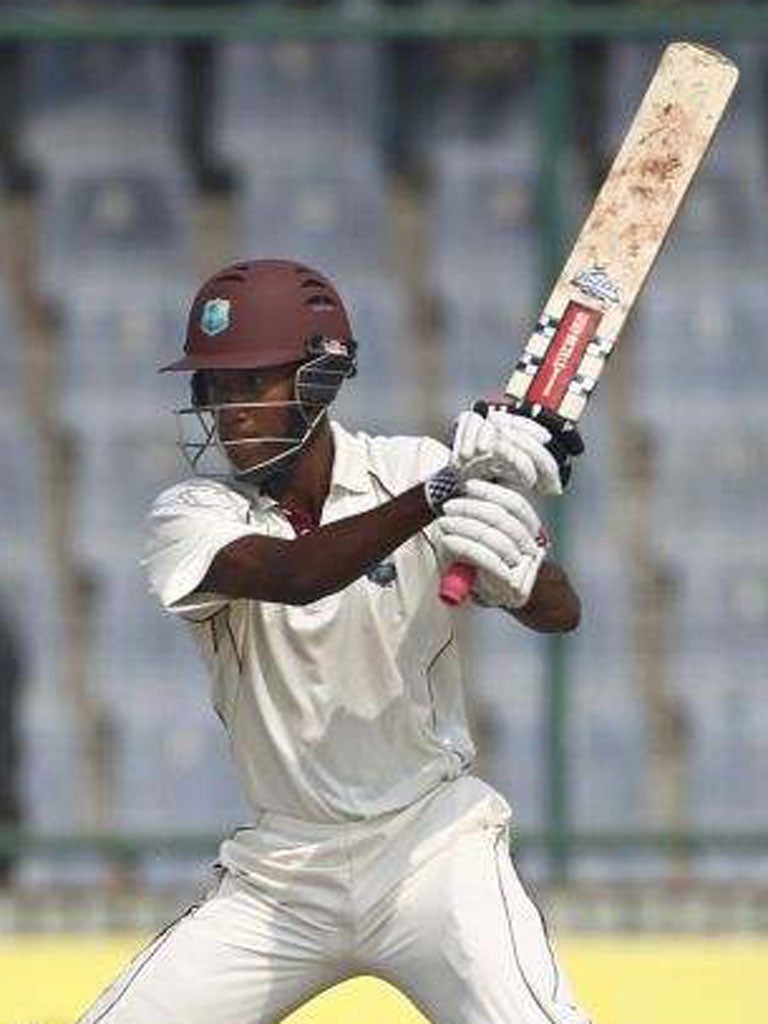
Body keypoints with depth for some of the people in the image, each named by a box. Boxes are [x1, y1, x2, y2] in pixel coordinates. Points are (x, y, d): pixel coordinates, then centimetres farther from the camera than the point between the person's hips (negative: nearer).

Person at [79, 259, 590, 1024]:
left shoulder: (412, 469, -4)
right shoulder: (189, 517, -5)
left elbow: (560, 615, -11)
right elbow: (293, 575, -27)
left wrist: (512, 565, -36)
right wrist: (441, 493, -41)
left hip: (431, 844, -2)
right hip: (281, 872, 2)